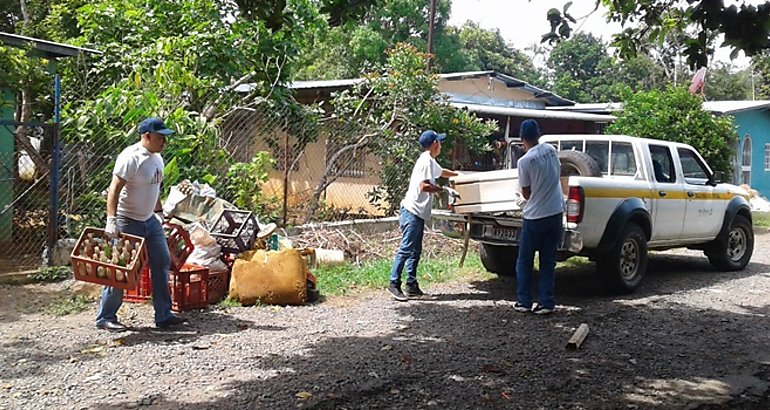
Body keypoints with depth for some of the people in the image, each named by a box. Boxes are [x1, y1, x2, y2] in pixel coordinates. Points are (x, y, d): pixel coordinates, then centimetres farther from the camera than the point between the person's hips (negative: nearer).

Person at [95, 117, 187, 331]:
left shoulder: (157, 158, 9)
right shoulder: (130, 157, -18)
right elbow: (114, 190, -23)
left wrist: (159, 212, 22)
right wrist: (111, 220, -29)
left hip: (150, 220, 9)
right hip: (128, 222, -9)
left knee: (162, 263, 7)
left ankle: (163, 315, 15)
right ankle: (105, 317, 8)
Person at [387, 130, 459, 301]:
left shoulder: (431, 162, 18)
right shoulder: (426, 161, -13)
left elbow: (441, 172, 40)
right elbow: (424, 186, -24)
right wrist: (446, 189, -20)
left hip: (419, 214, 10)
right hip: (412, 212, -10)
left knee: (415, 251, 10)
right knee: (406, 249, -10)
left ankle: (412, 285, 13)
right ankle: (394, 284, -8)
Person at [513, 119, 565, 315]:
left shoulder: (524, 161, -15)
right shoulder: (551, 150, 1)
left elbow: (526, 193, -5)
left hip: (535, 216, -5)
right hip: (556, 213, 5)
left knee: (524, 262, 10)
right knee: (548, 261, 10)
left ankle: (524, 301, 15)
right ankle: (547, 302, 10)